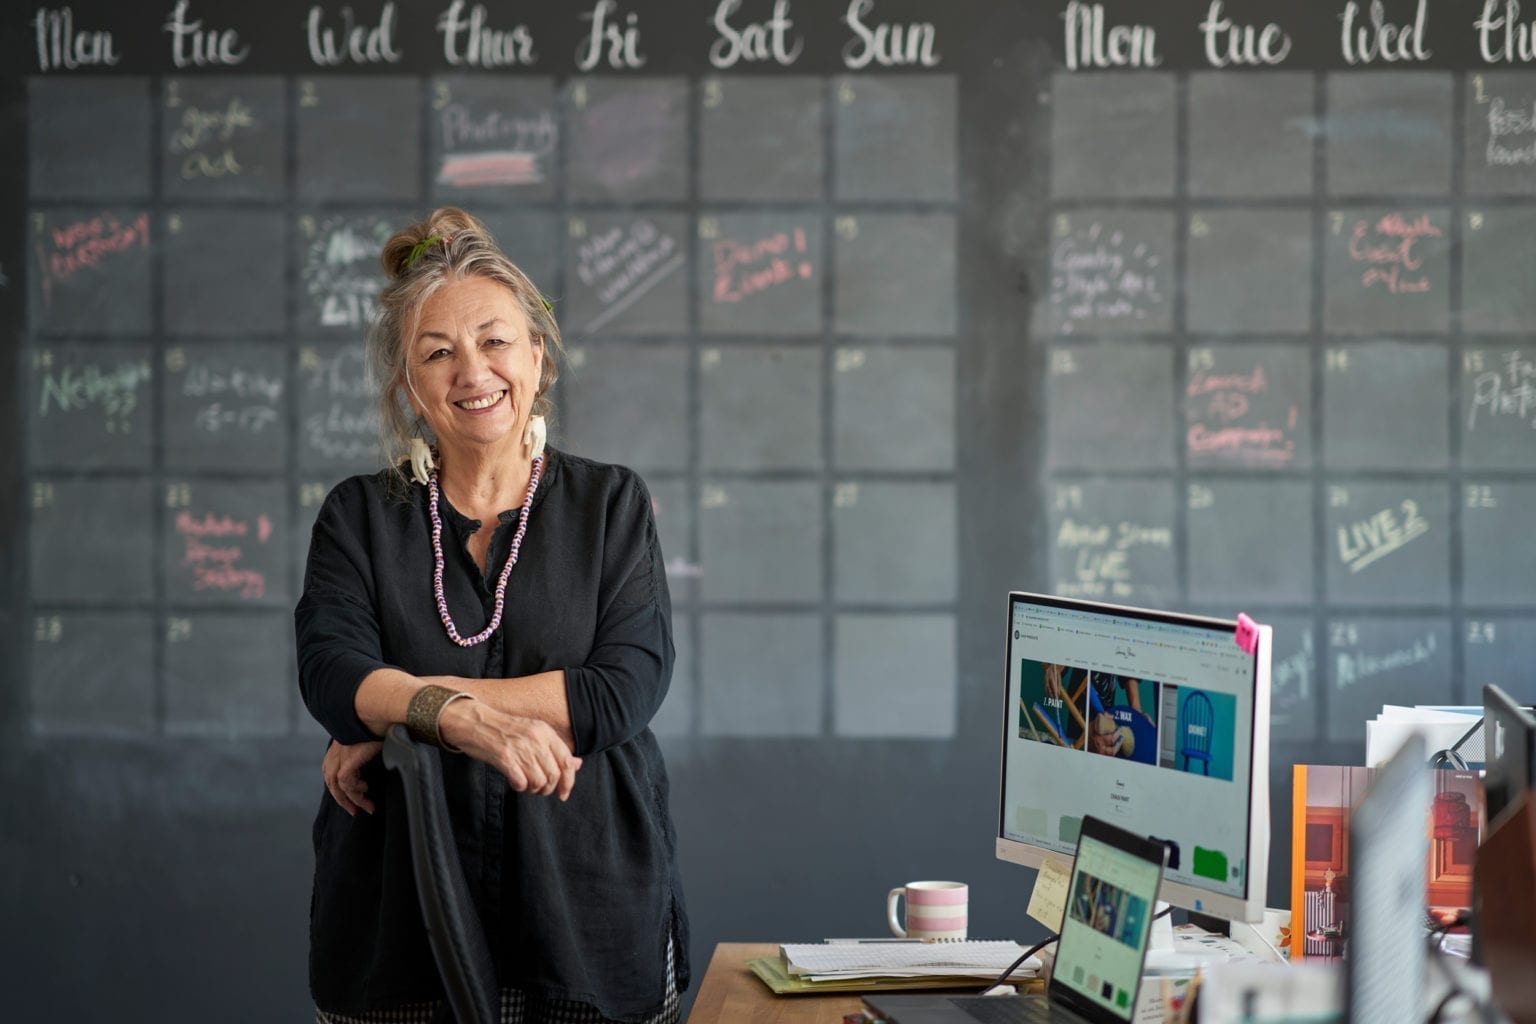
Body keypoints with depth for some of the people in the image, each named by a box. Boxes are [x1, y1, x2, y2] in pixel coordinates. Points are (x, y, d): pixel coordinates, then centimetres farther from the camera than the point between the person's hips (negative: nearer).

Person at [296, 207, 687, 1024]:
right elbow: (331, 672, -9)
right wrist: (465, 719, -29)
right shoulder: (359, 517, 8)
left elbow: (626, 690, -8)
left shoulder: (610, 504, 5)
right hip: (397, 923, 1)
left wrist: (404, 707, -12)